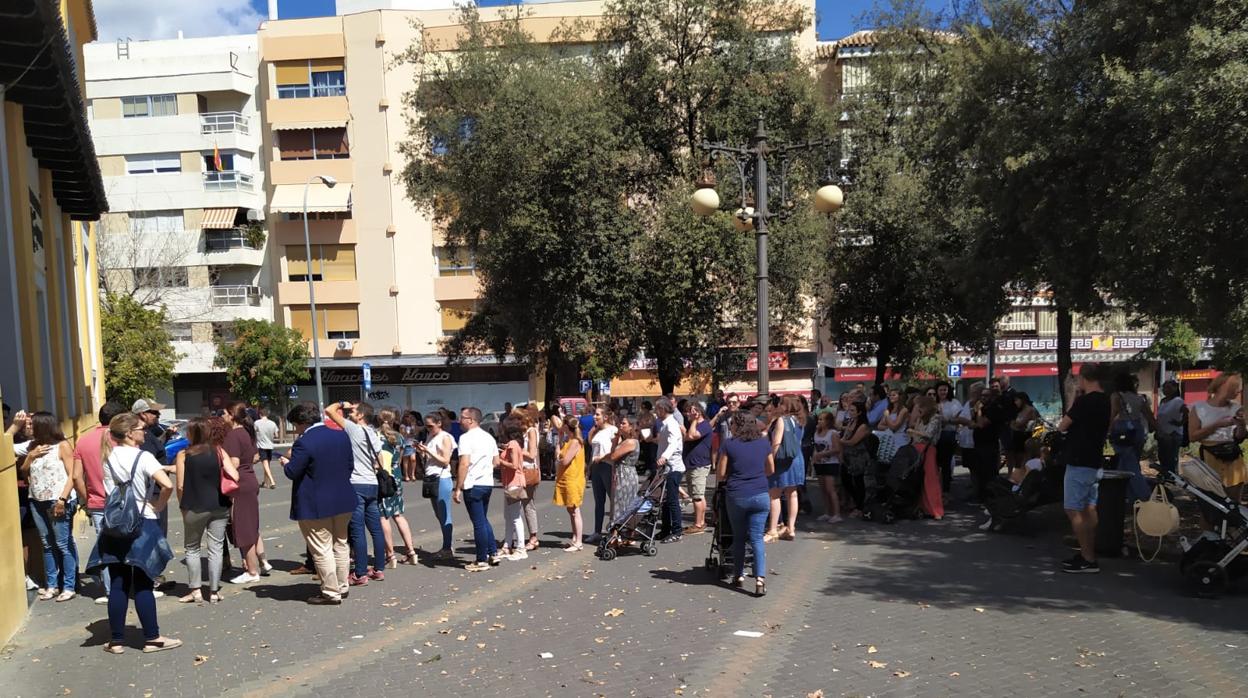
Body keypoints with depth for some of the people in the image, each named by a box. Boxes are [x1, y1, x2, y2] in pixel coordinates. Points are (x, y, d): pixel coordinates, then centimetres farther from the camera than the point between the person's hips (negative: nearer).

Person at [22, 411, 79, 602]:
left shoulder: (62, 446, -7)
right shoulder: (32, 446, 12)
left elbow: (72, 475, -11)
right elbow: (23, 473, 15)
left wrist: (62, 499, -19)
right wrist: (31, 456, -2)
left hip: (58, 501, -6)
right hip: (37, 502, 6)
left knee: (63, 545, -4)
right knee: (47, 545, 11)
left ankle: (69, 586, 1)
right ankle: (51, 585, 17)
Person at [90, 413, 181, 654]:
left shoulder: (108, 456, 5)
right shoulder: (143, 457, -13)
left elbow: (108, 490, 11)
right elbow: (167, 485, -24)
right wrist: (158, 507, -10)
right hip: (141, 524, -5)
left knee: (118, 585, 9)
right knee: (143, 585, 2)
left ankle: (116, 640, 15)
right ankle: (152, 638, 9)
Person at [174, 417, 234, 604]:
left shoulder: (183, 454, -4)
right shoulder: (219, 451, 0)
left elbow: (181, 486, -8)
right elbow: (235, 477, -7)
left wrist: (183, 505, 6)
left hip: (195, 508, -1)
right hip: (219, 507, 2)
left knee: (192, 548, 15)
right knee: (215, 549, 6)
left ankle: (195, 590, 14)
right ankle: (213, 592, 9)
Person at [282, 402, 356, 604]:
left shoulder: (304, 443, -19)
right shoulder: (342, 435, 2)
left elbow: (292, 472, -16)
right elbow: (350, 465, 8)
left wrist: (286, 463, 5)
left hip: (315, 505, -7)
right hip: (343, 500, 7)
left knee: (322, 550, 3)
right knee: (340, 545, 18)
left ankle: (331, 593, 8)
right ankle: (342, 587, 28)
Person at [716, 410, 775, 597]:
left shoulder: (729, 445, -3)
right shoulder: (764, 443, 5)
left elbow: (720, 475, 1)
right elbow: (771, 470, 16)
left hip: (736, 496, -1)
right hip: (760, 496, 2)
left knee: (738, 537, 14)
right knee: (757, 538, 3)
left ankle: (739, 576, 21)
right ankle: (760, 579, -8)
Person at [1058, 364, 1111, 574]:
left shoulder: (1084, 401, -19)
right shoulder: (1105, 401, 9)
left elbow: (1062, 426, -12)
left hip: (1079, 463, -9)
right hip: (1094, 462, 9)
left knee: (1073, 510, -6)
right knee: (1088, 509, 13)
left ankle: (1088, 559, -6)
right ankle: (1089, 554, 18)